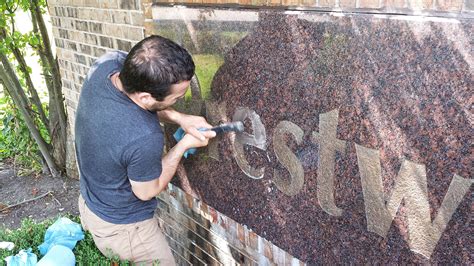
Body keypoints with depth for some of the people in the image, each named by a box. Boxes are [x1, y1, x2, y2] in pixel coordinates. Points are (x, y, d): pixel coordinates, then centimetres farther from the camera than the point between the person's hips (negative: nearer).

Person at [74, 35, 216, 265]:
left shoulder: (107, 62, -23)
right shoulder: (144, 138, -42)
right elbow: (146, 192, -20)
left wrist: (178, 118, -13)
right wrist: (184, 145, -14)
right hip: (122, 229, -7)